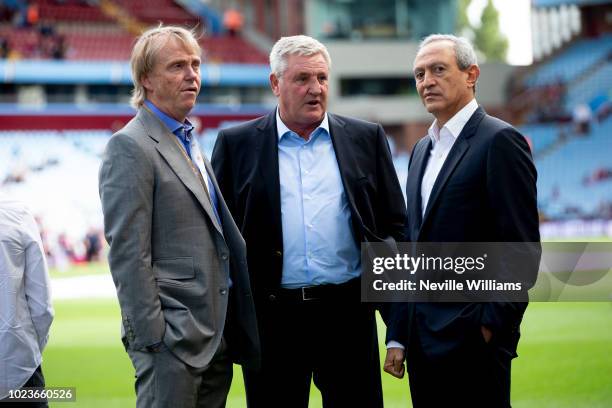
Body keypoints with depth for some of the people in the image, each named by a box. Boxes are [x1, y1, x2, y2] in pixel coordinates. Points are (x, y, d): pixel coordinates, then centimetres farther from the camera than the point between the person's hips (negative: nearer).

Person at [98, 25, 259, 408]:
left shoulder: (189, 142, 18)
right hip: (172, 338, -8)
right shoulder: (131, 147, -10)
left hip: (216, 334, 8)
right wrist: (151, 339, -19)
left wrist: (229, 330, 16)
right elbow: (127, 253, -15)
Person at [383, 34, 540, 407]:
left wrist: (492, 327, -15)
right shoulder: (423, 150, 18)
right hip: (422, 342, 7)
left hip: (471, 340, -7)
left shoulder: (500, 141, -7)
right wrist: (397, 336, 15)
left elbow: (522, 248, -13)